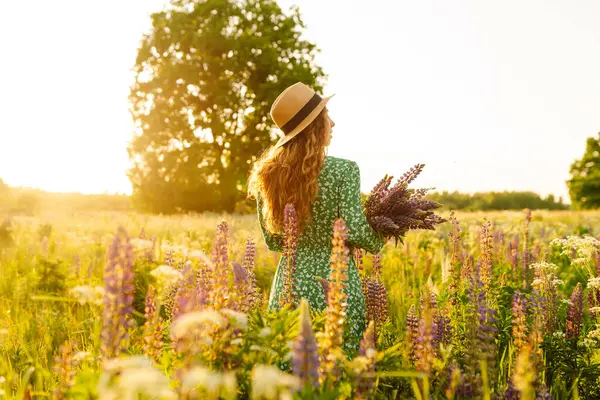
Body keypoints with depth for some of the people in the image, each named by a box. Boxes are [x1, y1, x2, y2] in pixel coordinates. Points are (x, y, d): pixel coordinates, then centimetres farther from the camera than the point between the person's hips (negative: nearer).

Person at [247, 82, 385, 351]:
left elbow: (272, 241, 10)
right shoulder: (343, 171, -12)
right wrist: (379, 239, 6)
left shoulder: (267, 176, 2)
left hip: (290, 283, 5)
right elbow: (356, 231, -14)